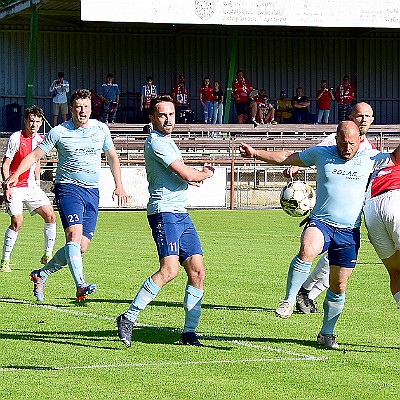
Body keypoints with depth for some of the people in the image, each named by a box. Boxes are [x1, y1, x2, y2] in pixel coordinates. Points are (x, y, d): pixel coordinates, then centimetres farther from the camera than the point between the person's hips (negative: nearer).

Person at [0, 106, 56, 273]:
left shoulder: (40, 139, 7)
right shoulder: (15, 138, -12)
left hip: (31, 187, 6)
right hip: (15, 188, -6)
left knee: (50, 216, -3)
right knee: (17, 222, -17)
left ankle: (47, 255, 10)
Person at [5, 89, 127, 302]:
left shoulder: (101, 129, 7)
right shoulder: (59, 132, -3)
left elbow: (112, 156, 21)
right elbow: (34, 155, 0)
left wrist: (119, 185, 14)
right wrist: (16, 174, -16)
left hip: (92, 191, 4)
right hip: (68, 188, -4)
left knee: (81, 247, -1)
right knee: (74, 234, -26)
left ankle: (41, 275, 19)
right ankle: (80, 286, -34)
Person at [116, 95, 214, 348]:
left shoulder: (167, 141, 21)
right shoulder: (156, 142, -11)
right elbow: (187, 175, -15)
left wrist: (195, 176, 20)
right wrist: (206, 174, 6)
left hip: (181, 213, 10)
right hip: (164, 211, -10)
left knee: (197, 271, 2)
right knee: (169, 269, -22)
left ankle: (190, 330, 5)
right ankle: (129, 318, -19)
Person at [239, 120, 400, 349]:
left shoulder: (369, 158, 7)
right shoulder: (321, 154, 6)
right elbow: (286, 158, 16)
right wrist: (256, 154, 14)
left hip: (349, 232, 2)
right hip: (321, 222, -2)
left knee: (338, 286, 7)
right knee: (308, 250, -36)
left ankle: (327, 333, 24)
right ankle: (289, 300, -25)